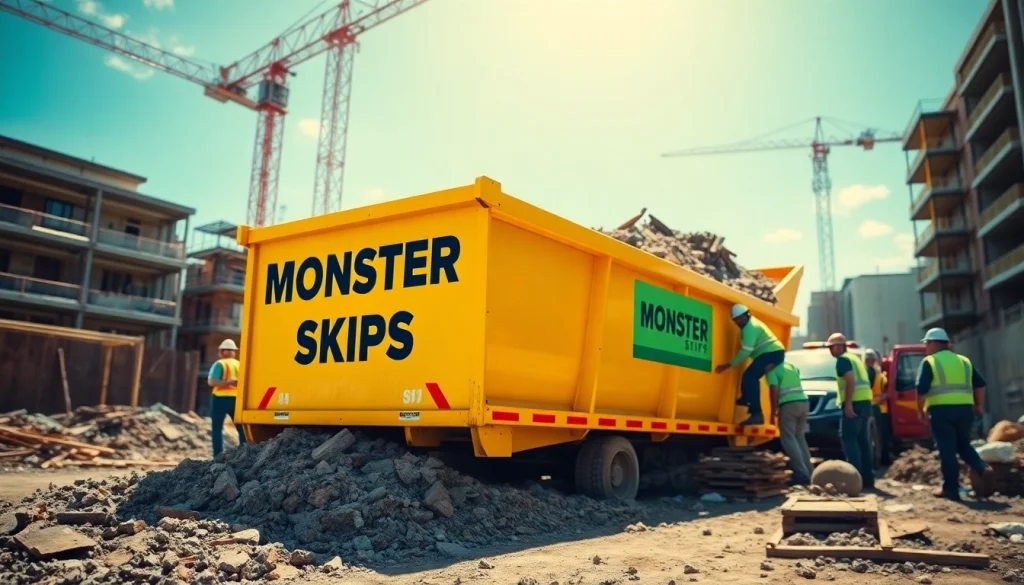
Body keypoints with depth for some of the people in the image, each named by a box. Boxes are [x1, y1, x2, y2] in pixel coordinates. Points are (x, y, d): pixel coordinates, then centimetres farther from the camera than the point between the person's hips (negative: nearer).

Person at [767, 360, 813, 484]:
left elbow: (774, 390, -10)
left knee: (788, 439, -2)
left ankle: (802, 474, -10)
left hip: (789, 405, -7)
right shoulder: (791, 366, 23)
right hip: (804, 402, 7)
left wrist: (773, 412, -6)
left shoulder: (772, 369, 2)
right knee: (799, 437, 19)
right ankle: (809, 471, 17)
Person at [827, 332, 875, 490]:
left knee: (849, 439, -8)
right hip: (865, 401, 10)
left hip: (854, 403, -10)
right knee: (863, 441, 11)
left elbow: (850, 380, -19)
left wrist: (848, 403, -23)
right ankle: (868, 478, 13)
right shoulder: (855, 358, 24)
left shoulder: (842, 360, -6)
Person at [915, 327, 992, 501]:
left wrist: (920, 410, 3)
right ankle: (982, 468, -4)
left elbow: (921, 390, -8)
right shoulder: (964, 361, 17)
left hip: (941, 410, -5)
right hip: (965, 409, 5)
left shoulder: (929, 362, 0)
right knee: (964, 445, 21)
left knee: (947, 450, 0)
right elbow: (980, 384, 16)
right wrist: (978, 405, 26)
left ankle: (950, 488, 3)